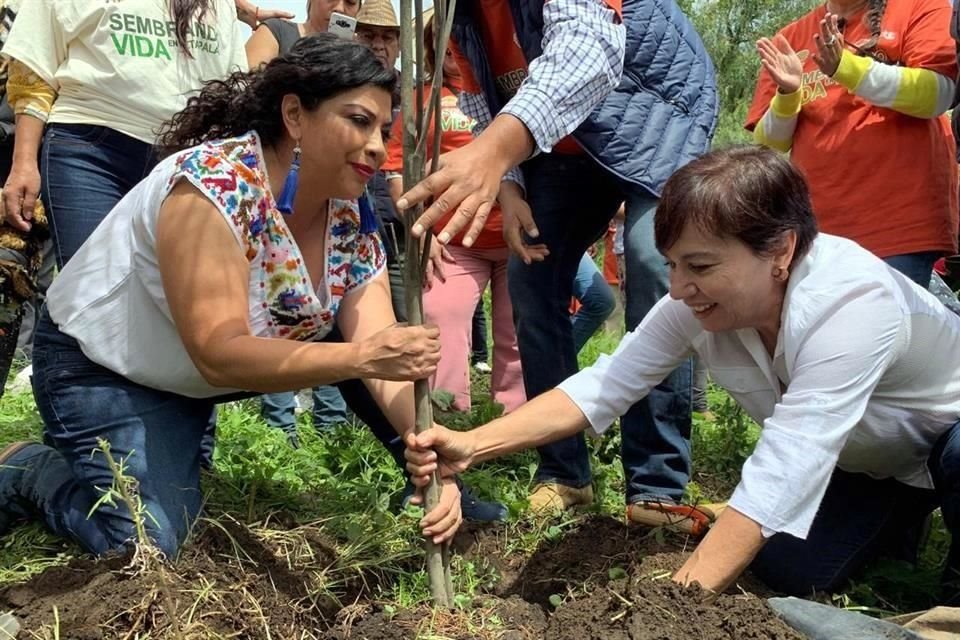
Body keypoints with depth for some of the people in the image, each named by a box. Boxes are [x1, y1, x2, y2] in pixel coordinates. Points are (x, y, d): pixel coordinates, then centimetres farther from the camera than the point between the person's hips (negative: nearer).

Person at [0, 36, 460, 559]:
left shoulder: (351, 226, -13)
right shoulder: (213, 184, -32)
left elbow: (382, 356, -20)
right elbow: (219, 355, -36)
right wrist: (360, 356, -47)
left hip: (201, 379, 6)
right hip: (101, 363, -6)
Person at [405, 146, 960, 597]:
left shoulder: (852, 305, -41)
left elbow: (779, 474, -46)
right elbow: (605, 385, -24)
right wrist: (472, 446, -36)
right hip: (861, 461, 5)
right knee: (784, 567, -12)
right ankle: (900, 511, 18)